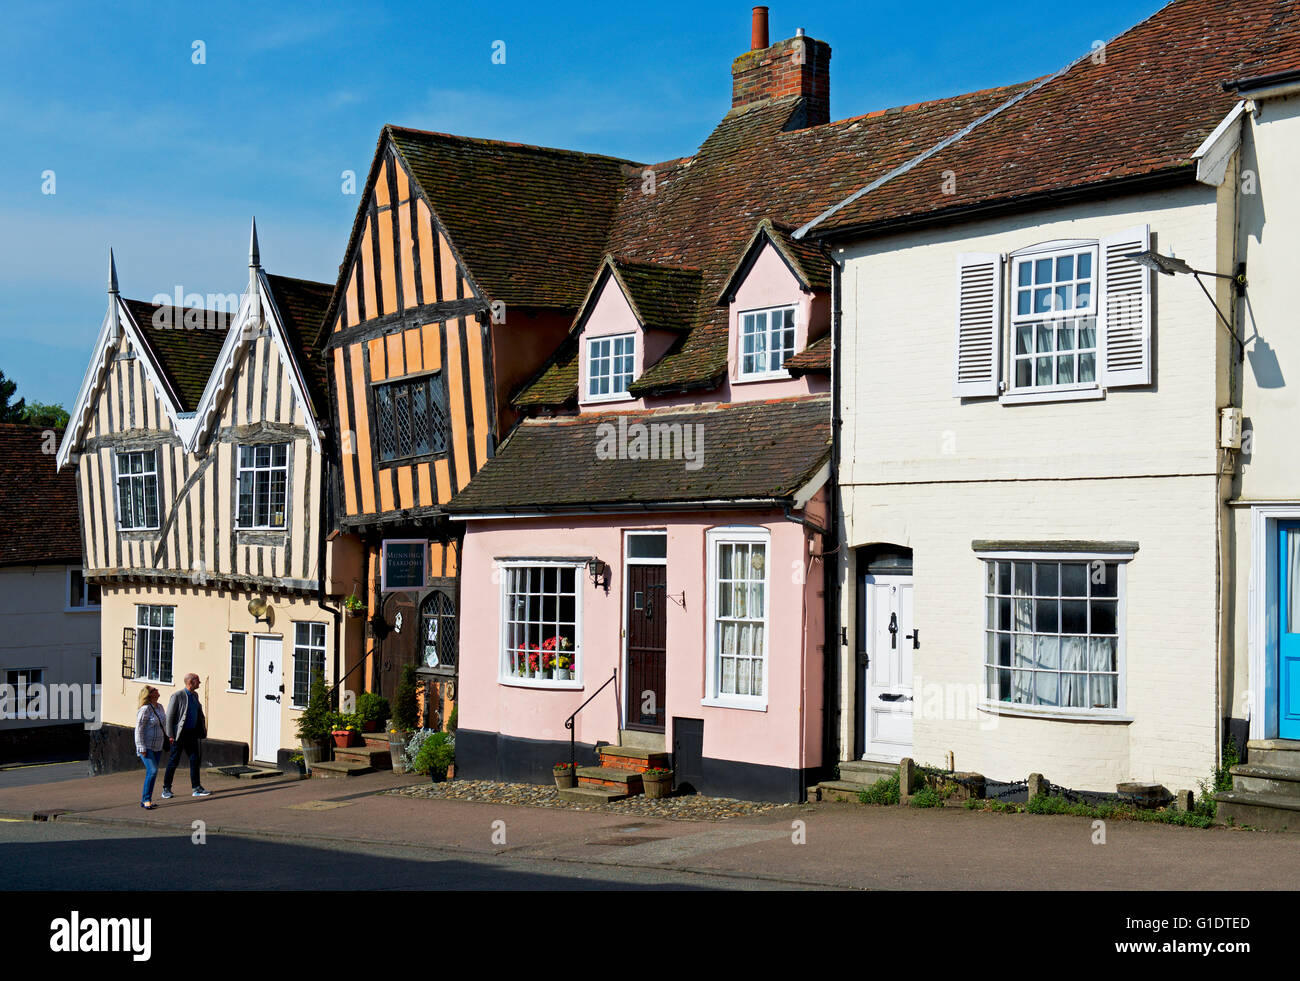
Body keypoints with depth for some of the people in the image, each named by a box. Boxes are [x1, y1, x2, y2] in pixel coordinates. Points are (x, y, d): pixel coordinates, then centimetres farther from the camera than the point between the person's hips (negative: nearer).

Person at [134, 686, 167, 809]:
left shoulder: (159, 707, 9)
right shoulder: (145, 709, -15)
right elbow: (139, 729, -16)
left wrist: (165, 739, 21)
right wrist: (142, 748, -19)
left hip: (157, 747, 8)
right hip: (146, 747, -8)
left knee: (151, 773, 8)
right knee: (153, 771, -17)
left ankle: (144, 800, 16)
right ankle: (146, 799, -10)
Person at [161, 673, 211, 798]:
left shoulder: (195, 695, 10)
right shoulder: (177, 696, -13)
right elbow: (169, 716, -12)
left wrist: (202, 730, 13)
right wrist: (170, 735, -15)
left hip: (192, 734, 7)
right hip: (180, 735, -7)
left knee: (195, 760, 5)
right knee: (174, 761, 1)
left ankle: (196, 788, 10)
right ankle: (166, 789, 13)